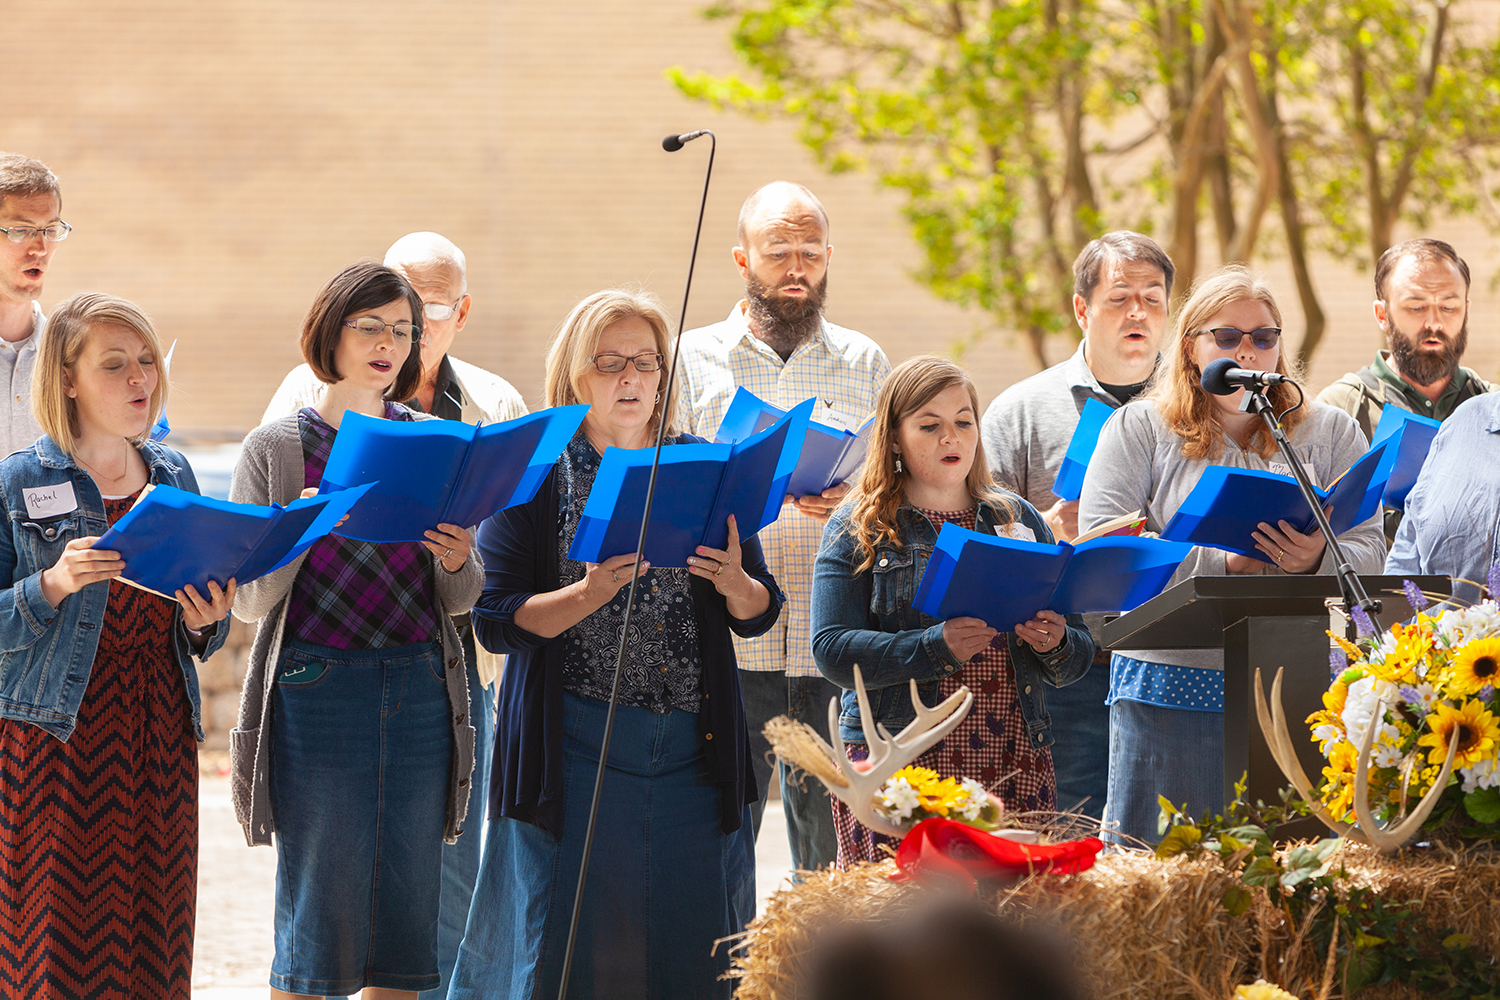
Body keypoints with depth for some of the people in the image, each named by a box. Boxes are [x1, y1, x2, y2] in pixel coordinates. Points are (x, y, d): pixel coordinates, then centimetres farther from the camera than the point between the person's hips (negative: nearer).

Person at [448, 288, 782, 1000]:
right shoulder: (534, 476, 1)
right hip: (574, 747, -3)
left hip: (694, 749, 3)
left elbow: (761, 614, 11)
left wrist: (734, 583, -12)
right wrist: (591, 595, -21)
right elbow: (494, 620, -6)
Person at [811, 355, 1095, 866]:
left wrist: (1055, 644, -9)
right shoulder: (857, 529, 6)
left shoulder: (1018, 519, 17)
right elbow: (833, 651, -7)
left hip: (1014, 766, 3)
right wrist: (936, 647, -20)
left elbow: (1080, 655, 15)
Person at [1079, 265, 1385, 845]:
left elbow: (1370, 551, 3)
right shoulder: (1140, 429, 7)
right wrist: (1222, 565, -15)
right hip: (1174, 684, -1)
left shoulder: (1331, 433, 12)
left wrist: (1316, 562, -20)